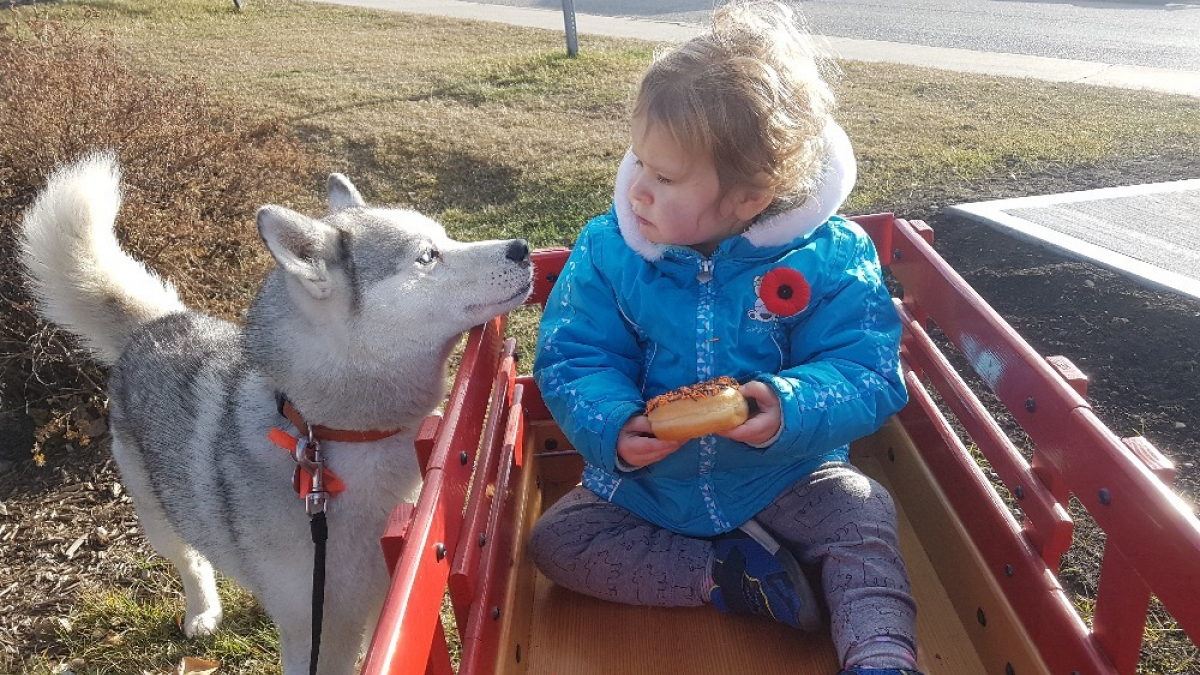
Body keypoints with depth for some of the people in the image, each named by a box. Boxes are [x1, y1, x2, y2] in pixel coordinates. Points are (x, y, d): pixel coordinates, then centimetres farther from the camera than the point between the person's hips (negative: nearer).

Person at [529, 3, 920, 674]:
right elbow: (573, 361, -11)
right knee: (555, 539, -11)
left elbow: (866, 370, -19)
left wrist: (790, 408, -40)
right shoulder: (608, 249, -13)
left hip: (784, 476, -2)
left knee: (862, 514, -25)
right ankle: (729, 575, -16)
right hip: (648, 482, 3)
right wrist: (612, 428, -31)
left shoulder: (830, 257, -17)